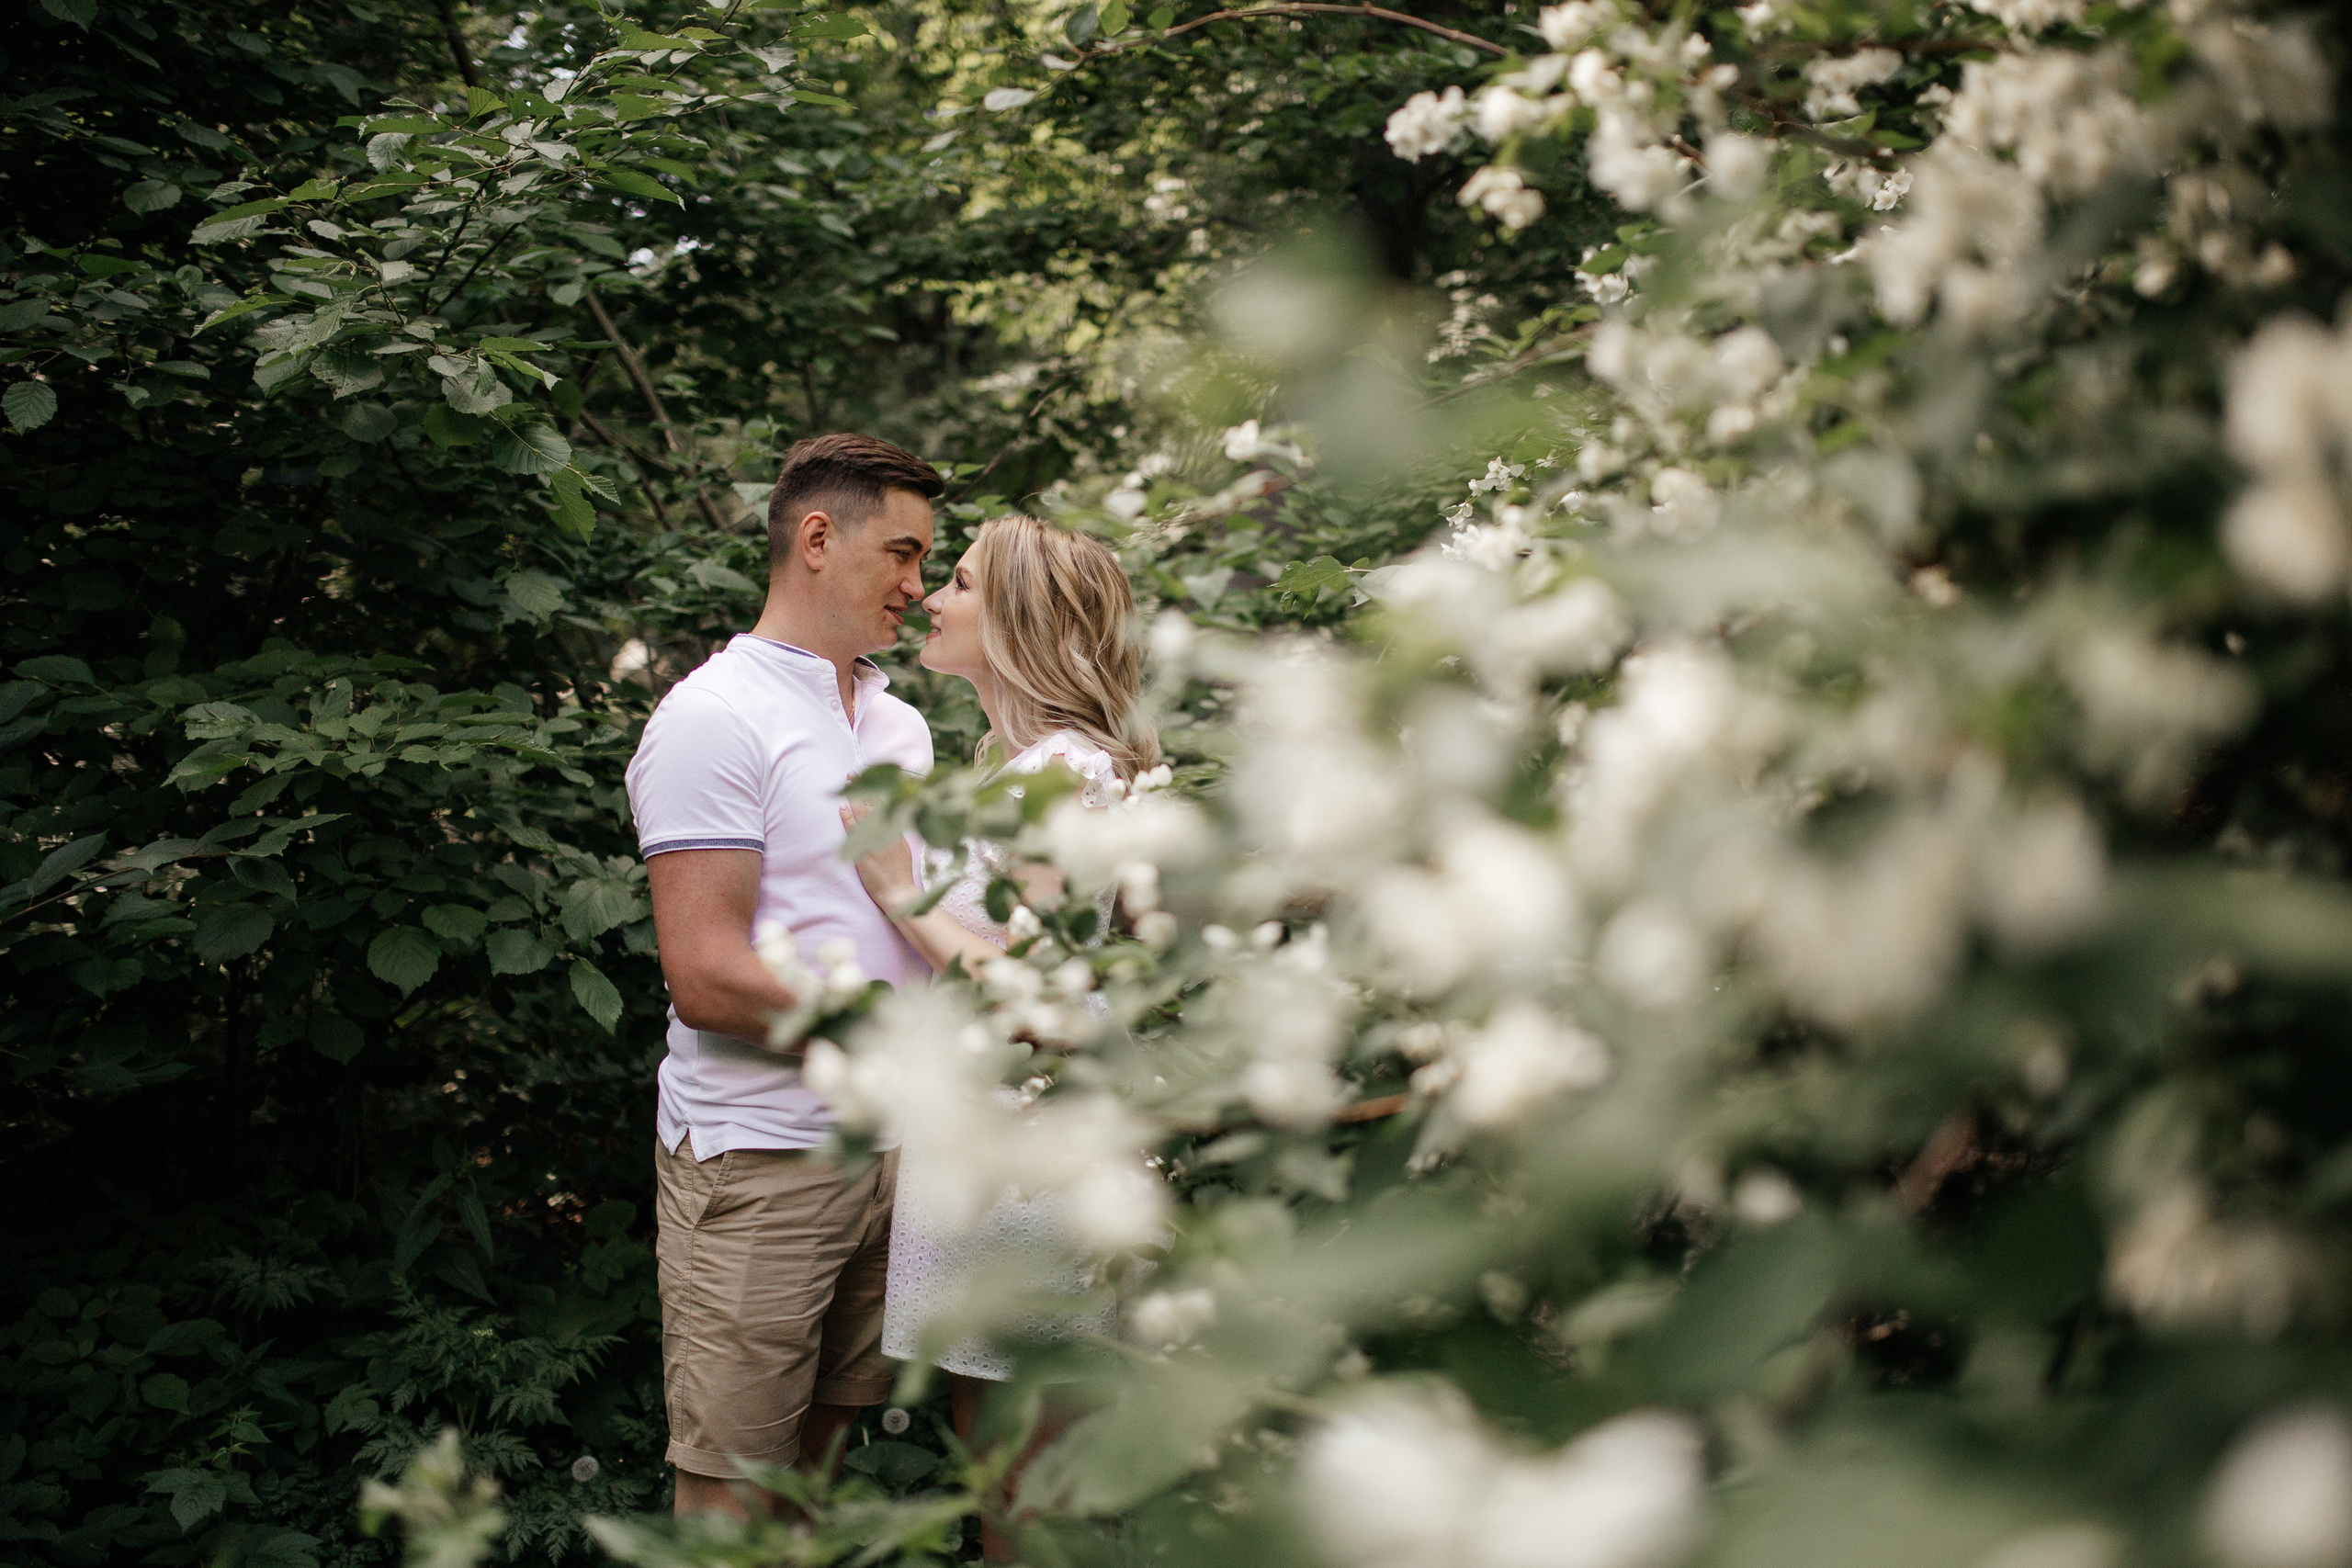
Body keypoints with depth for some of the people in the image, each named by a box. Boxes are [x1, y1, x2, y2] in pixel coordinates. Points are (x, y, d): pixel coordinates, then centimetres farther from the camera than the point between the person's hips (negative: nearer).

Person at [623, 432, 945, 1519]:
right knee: (738, 1496, -1)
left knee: (821, 1455, 15)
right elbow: (708, 977, -18)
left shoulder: (903, 726, 17)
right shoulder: (713, 718, -10)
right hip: (758, 1158, -7)